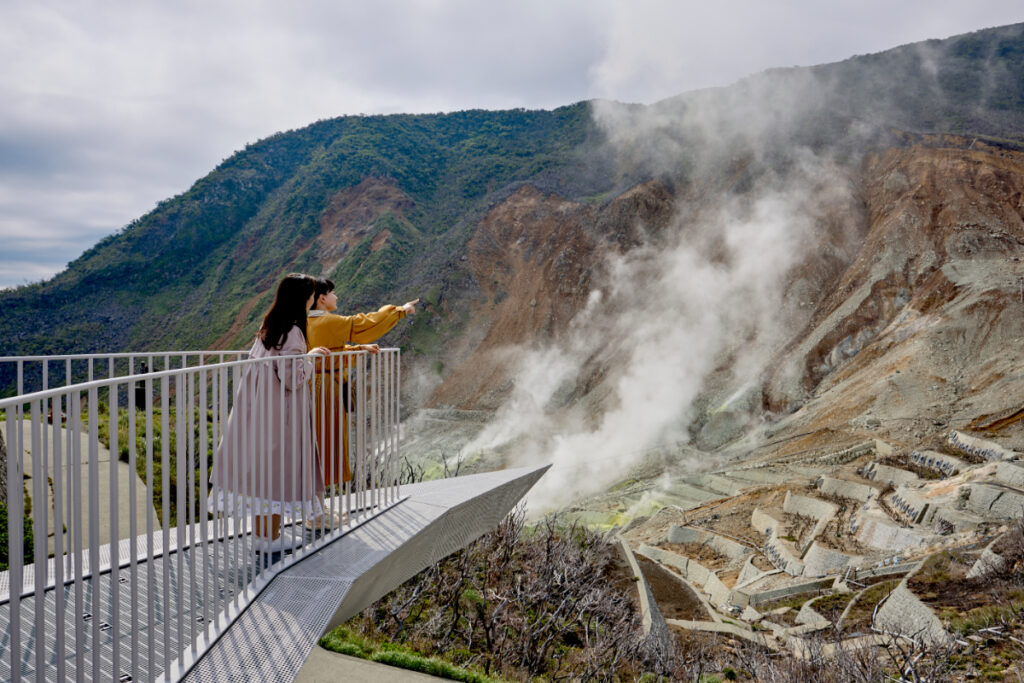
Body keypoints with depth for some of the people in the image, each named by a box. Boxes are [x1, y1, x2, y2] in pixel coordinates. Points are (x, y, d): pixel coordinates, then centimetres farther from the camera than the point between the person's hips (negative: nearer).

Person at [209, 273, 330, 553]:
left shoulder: (268, 326, 9)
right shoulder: (292, 332, -18)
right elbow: (292, 378, -21)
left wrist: (307, 354, 19)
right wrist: (310, 357, -6)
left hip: (258, 409, 8)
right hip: (280, 413, -8)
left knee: (259, 463, 12)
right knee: (278, 468, 2)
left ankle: (260, 533, 22)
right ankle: (272, 537, 13)